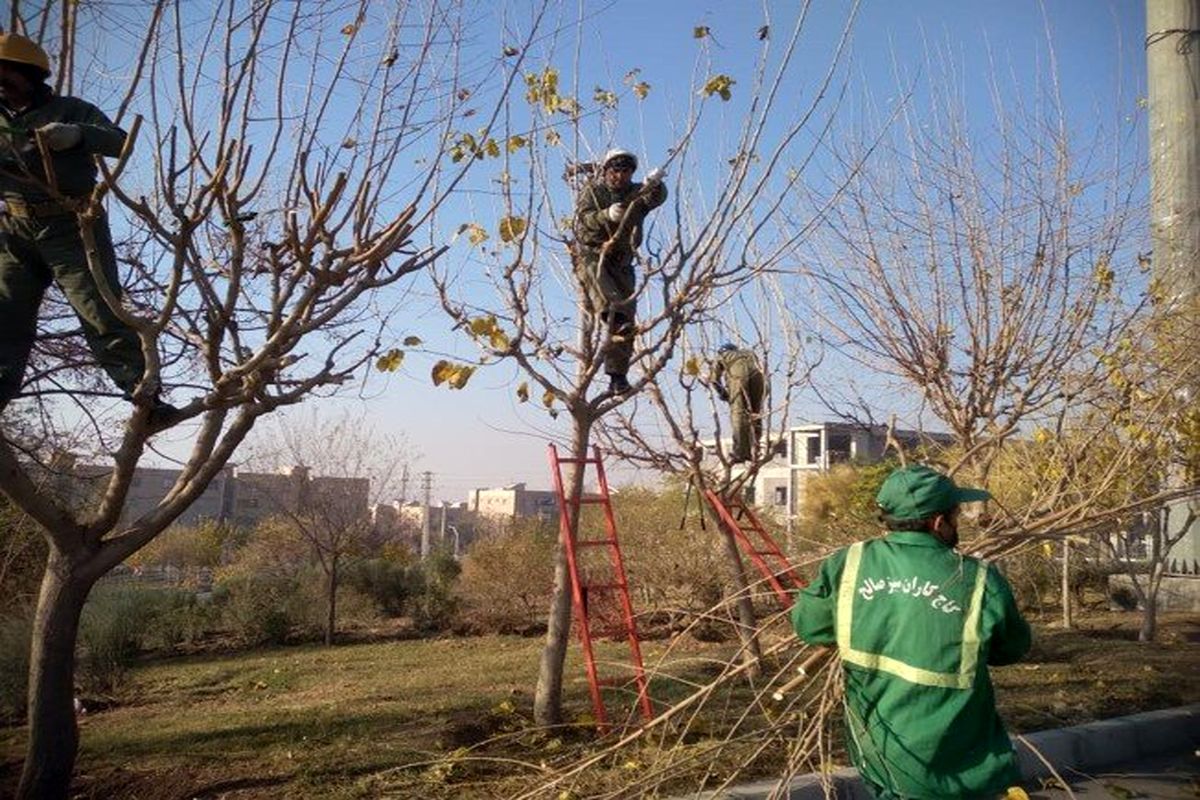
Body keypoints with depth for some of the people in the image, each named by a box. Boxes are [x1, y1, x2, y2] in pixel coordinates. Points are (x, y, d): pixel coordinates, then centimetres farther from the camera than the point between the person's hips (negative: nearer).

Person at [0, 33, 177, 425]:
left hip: (71, 226, -5)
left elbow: (120, 142, -7)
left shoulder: (69, 110, 5)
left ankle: (147, 400, -15)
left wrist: (78, 134, -26)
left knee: (102, 315, -12)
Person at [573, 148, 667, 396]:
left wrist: (655, 184, -36)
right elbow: (583, 219, -13)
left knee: (626, 319, -6)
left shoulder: (637, 193, 11)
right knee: (595, 275, -38)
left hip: (621, 263, 2)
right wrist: (606, 216, -33)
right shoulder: (591, 191, 6)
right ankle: (613, 314, -63)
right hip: (591, 256, -2)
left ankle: (617, 376, -2)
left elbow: (656, 198, -12)